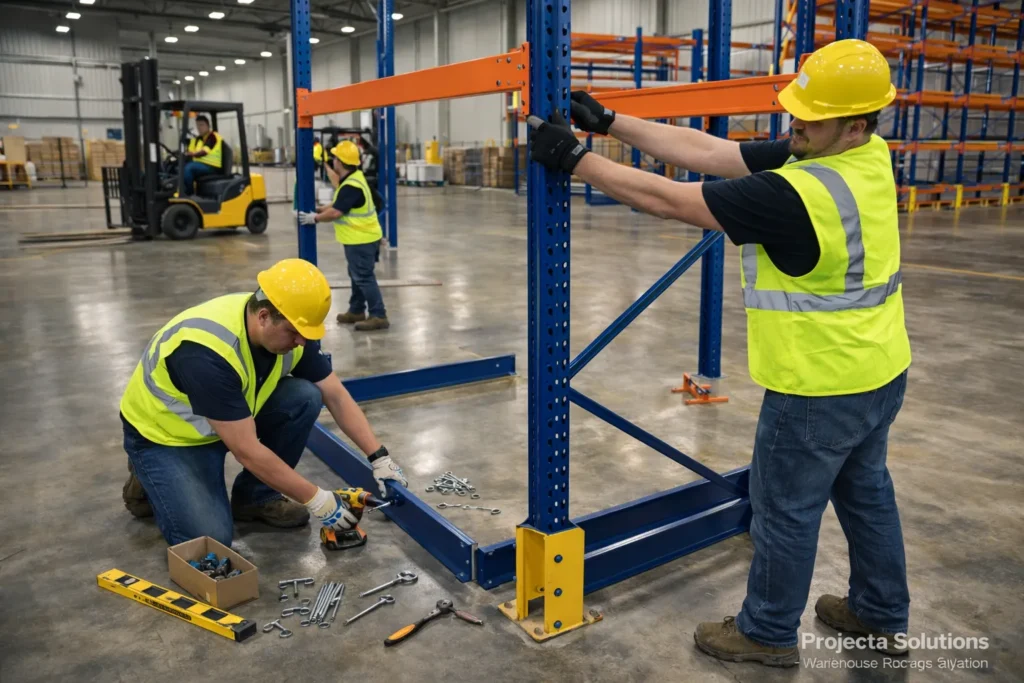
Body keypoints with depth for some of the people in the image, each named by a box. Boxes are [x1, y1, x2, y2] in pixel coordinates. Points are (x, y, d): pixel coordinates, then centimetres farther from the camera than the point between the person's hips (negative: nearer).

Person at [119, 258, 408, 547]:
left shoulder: (288, 329, -16)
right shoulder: (209, 351, -37)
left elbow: (337, 397, -7)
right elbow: (248, 451, -34)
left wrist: (380, 457, -14)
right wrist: (316, 499, -27)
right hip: (163, 434, -6)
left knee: (305, 398, -17)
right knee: (209, 539, -20)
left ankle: (255, 495, 1)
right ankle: (148, 481, 9)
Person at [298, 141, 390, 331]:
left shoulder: (351, 186, -23)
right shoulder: (353, 179, 11)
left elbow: (335, 212, -23)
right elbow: (338, 204, 18)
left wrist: (314, 218, -10)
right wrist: (318, 209, 11)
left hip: (361, 239, -11)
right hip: (360, 238, 11)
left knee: (364, 277, -7)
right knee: (357, 275, 18)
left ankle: (379, 316, -5)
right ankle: (356, 311, 29)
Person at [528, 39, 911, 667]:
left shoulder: (795, 193, -29)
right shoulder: (873, 158, -1)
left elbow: (667, 199, -24)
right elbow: (707, 152, -3)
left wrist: (575, 158, -16)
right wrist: (608, 122, -6)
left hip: (822, 387, -9)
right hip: (880, 372, 10)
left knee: (786, 510, 8)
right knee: (865, 492, 23)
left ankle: (768, 633, 28)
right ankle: (883, 616, 42)